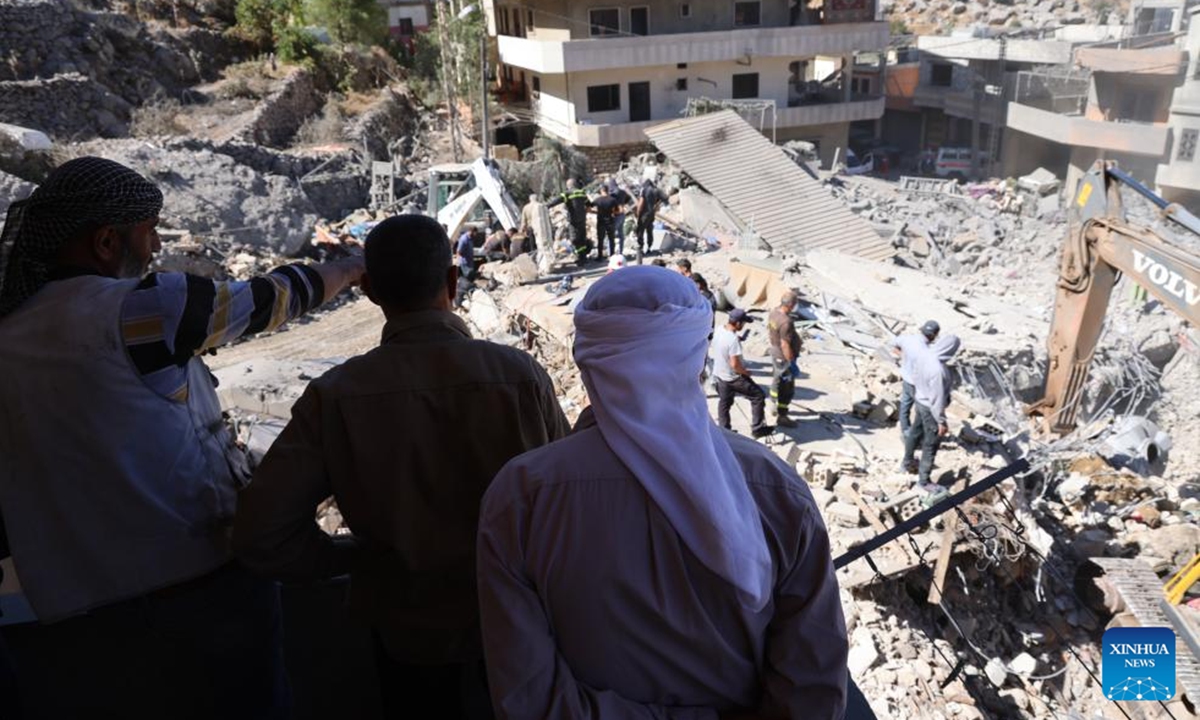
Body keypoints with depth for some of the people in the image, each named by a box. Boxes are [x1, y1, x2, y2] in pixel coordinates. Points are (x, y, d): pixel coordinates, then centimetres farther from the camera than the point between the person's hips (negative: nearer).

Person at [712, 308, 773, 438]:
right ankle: (757, 428, 11)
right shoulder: (733, 340, -31)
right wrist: (745, 372, -9)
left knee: (724, 402, 23)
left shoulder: (718, 330, -5)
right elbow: (735, 365, -29)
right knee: (758, 396, 5)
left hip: (719, 374, 8)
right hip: (733, 377, -8)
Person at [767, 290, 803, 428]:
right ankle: (781, 416, 11)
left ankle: (776, 407, 44)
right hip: (784, 357, -10)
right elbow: (785, 345, -30)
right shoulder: (786, 322, -31)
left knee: (777, 380, 26)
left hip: (775, 353, 10)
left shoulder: (773, 313, -4)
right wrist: (792, 363, -23)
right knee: (787, 388, 3)